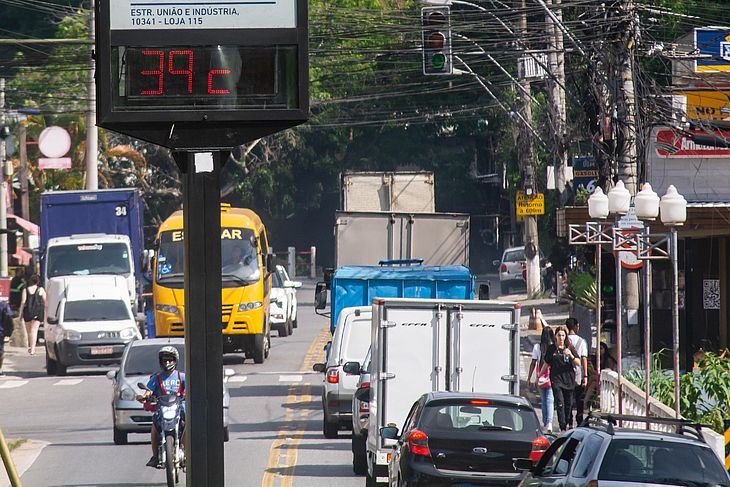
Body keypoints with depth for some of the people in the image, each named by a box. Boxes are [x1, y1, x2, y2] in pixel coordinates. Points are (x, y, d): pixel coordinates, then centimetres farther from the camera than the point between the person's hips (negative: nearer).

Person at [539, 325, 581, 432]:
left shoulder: (570, 348, 6)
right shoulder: (551, 349, 5)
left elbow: (578, 363, 1)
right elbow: (546, 364, 14)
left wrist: (571, 355, -16)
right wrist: (539, 376, 16)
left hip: (569, 379, 2)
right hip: (556, 380, -2)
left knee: (568, 404, 6)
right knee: (560, 403, -12)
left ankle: (566, 423, 22)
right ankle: (563, 428, -16)